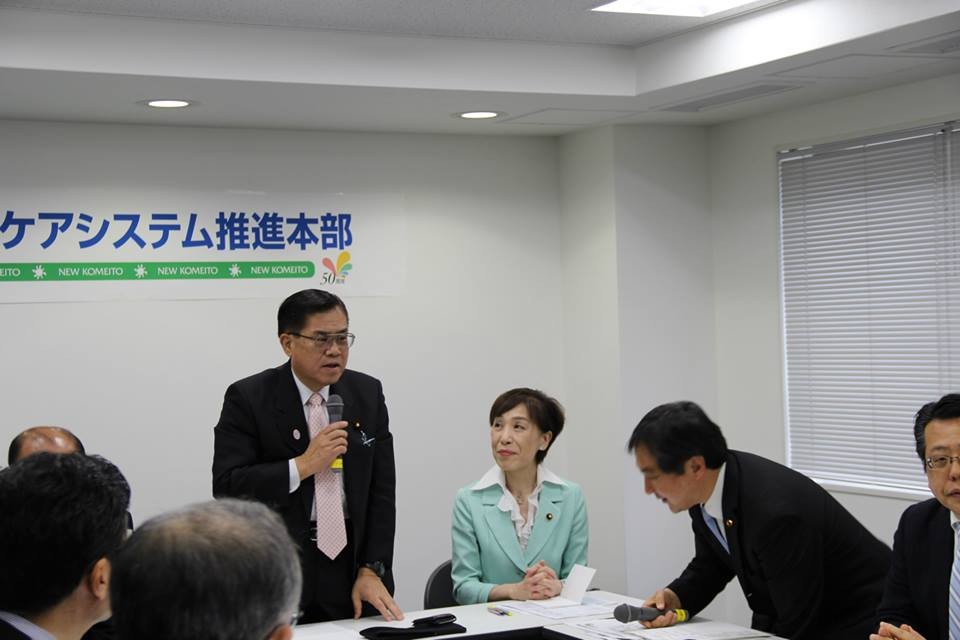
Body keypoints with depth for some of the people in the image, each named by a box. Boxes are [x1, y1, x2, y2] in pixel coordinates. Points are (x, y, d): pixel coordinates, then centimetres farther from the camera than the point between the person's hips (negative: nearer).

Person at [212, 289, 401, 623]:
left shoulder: (367, 394, 4)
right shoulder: (248, 398, -7)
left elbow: (381, 491, 2)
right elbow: (226, 487, -14)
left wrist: (371, 571, -6)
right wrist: (302, 465, -21)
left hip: (351, 572, 3)